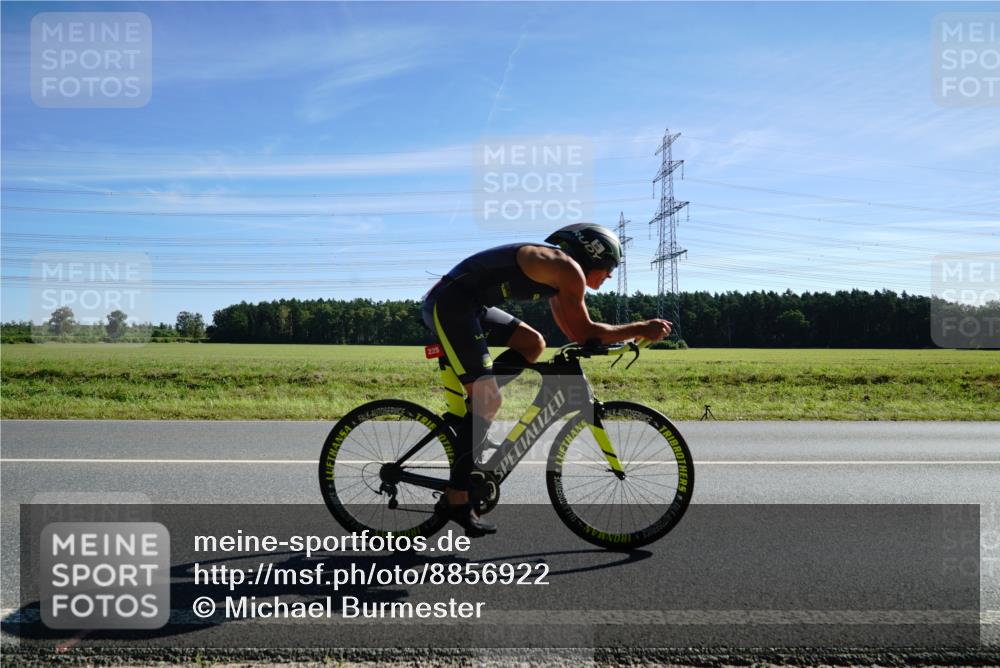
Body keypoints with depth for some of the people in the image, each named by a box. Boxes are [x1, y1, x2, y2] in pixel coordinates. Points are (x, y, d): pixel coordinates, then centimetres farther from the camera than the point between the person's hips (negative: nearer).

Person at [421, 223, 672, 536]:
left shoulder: (557, 271, 20)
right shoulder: (569, 269, -8)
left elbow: (572, 331, 24)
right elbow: (583, 332, -9)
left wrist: (628, 335, 20)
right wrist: (640, 328, -2)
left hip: (468, 304, 10)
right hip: (449, 302, -10)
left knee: (533, 344, 13)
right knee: (489, 400, -12)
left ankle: (472, 409, 8)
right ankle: (456, 500, -7)